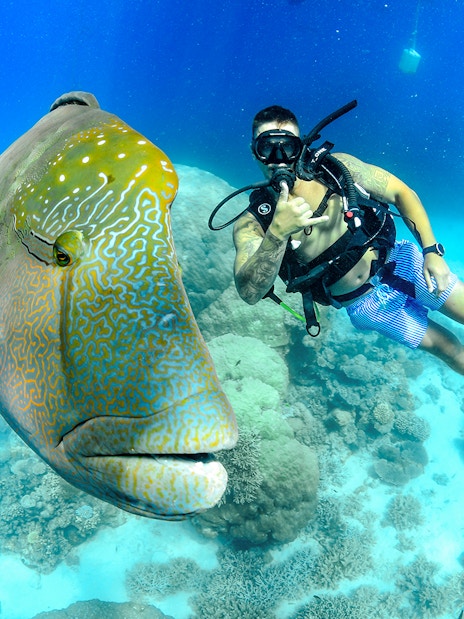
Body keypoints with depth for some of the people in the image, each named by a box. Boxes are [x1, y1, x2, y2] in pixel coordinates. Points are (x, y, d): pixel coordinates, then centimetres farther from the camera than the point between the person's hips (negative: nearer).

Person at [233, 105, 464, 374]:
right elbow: (250, 292, -30)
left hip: (398, 261, 1)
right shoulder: (253, 223, -15)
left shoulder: (335, 167, -11)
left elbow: (403, 193, -2)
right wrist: (278, 233, -44)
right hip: (366, 305, -1)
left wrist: (431, 251, -11)